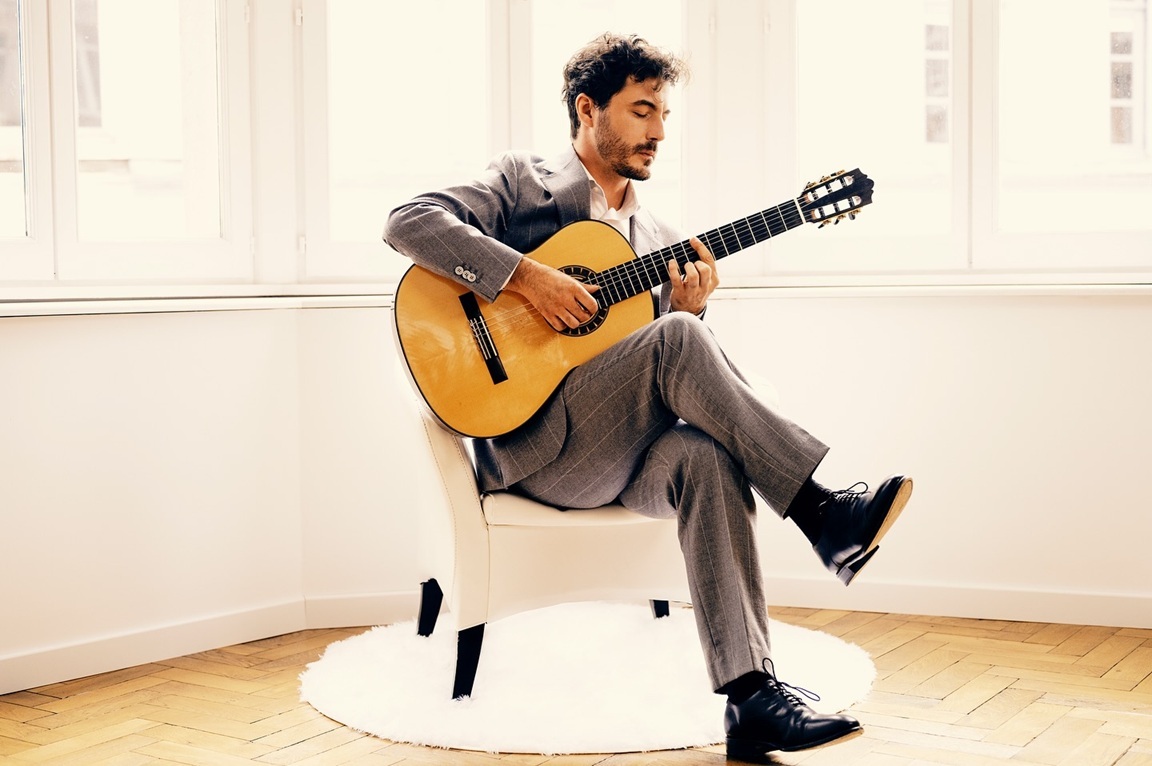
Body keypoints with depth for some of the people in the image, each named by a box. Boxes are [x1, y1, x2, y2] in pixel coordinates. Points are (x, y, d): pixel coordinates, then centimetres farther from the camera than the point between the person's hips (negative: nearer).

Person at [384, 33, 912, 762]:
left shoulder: (660, 239, 21)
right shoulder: (523, 180, 8)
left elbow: (689, 386, 18)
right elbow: (409, 222, -10)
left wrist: (691, 309, -3)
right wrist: (526, 276, -19)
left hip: (622, 453, 5)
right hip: (532, 447, -4)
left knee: (704, 454, -32)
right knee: (676, 341, -29)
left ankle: (753, 698, -36)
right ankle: (824, 514, -26)